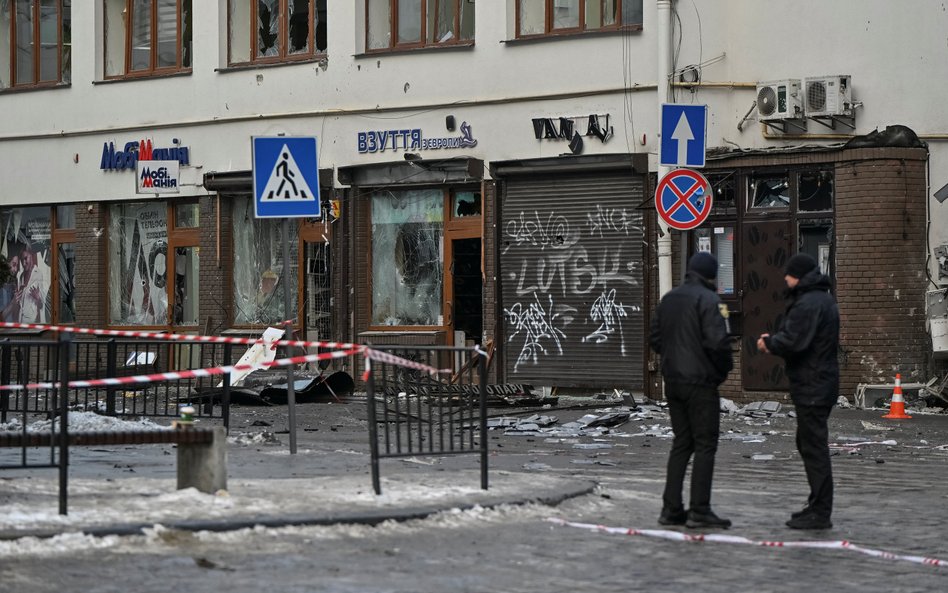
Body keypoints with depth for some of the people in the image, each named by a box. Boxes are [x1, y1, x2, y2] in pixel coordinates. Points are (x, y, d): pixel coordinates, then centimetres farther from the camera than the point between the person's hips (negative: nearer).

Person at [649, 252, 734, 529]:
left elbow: (654, 338, 14)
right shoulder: (707, 300, -13)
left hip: (673, 381, 7)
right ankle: (700, 510, -4)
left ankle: (671, 508, 10)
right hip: (701, 382, -7)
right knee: (705, 444, -2)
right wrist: (726, 365, -5)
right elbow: (717, 340, -21)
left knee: (681, 443, 12)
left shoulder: (668, 299, 11)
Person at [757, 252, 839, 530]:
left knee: (813, 446, -7)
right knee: (808, 443, 19)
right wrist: (774, 340, 6)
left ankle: (820, 512, -6)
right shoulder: (825, 299, 17)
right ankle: (818, 505, 26)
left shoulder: (808, 304, -18)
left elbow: (792, 342, -24)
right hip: (824, 381, 11)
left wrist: (769, 342, -5)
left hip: (811, 387, -11)